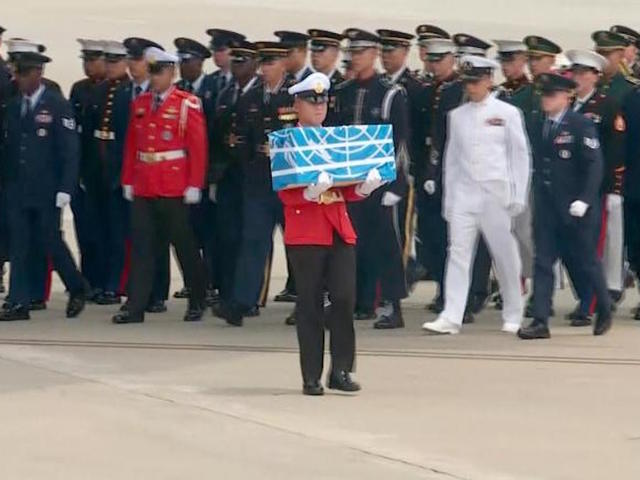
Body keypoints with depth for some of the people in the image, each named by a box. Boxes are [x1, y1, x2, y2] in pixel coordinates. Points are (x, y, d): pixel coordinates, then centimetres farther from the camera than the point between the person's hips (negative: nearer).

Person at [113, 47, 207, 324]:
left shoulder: (187, 105, -4)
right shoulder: (139, 104, 11)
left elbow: (198, 147, -7)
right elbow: (131, 145, 13)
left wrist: (194, 186, -11)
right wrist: (127, 181, 8)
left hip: (174, 188, -4)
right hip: (143, 187, 4)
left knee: (184, 244, 5)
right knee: (141, 246, -1)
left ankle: (197, 302, 19)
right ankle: (136, 307, -2)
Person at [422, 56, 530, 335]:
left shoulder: (507, 113, 0)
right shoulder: (457, 115, 10)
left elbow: (520, 156, 1)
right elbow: (452, 158, 13)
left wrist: (518, 197, -3)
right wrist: (448, 199, 10)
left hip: (496, 193, -3)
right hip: (464, 193, 3)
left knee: (505, 255, 5)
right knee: (458, 254, -6)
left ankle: (513, 317, 19)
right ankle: (451, 318, -10)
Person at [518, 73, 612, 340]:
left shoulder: (581, 125, -9)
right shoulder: (538, 127, 8)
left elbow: (594, 165, -13)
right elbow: (536, 164, 13)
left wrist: (585, 200, -19)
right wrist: (536, 197, 9)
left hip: (574, 209, -5)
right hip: (546, 208, 5)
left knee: (588, 262, 10)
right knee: (543, 263, -2)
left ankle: (604, 310, 29)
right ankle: (540, 321, -4)